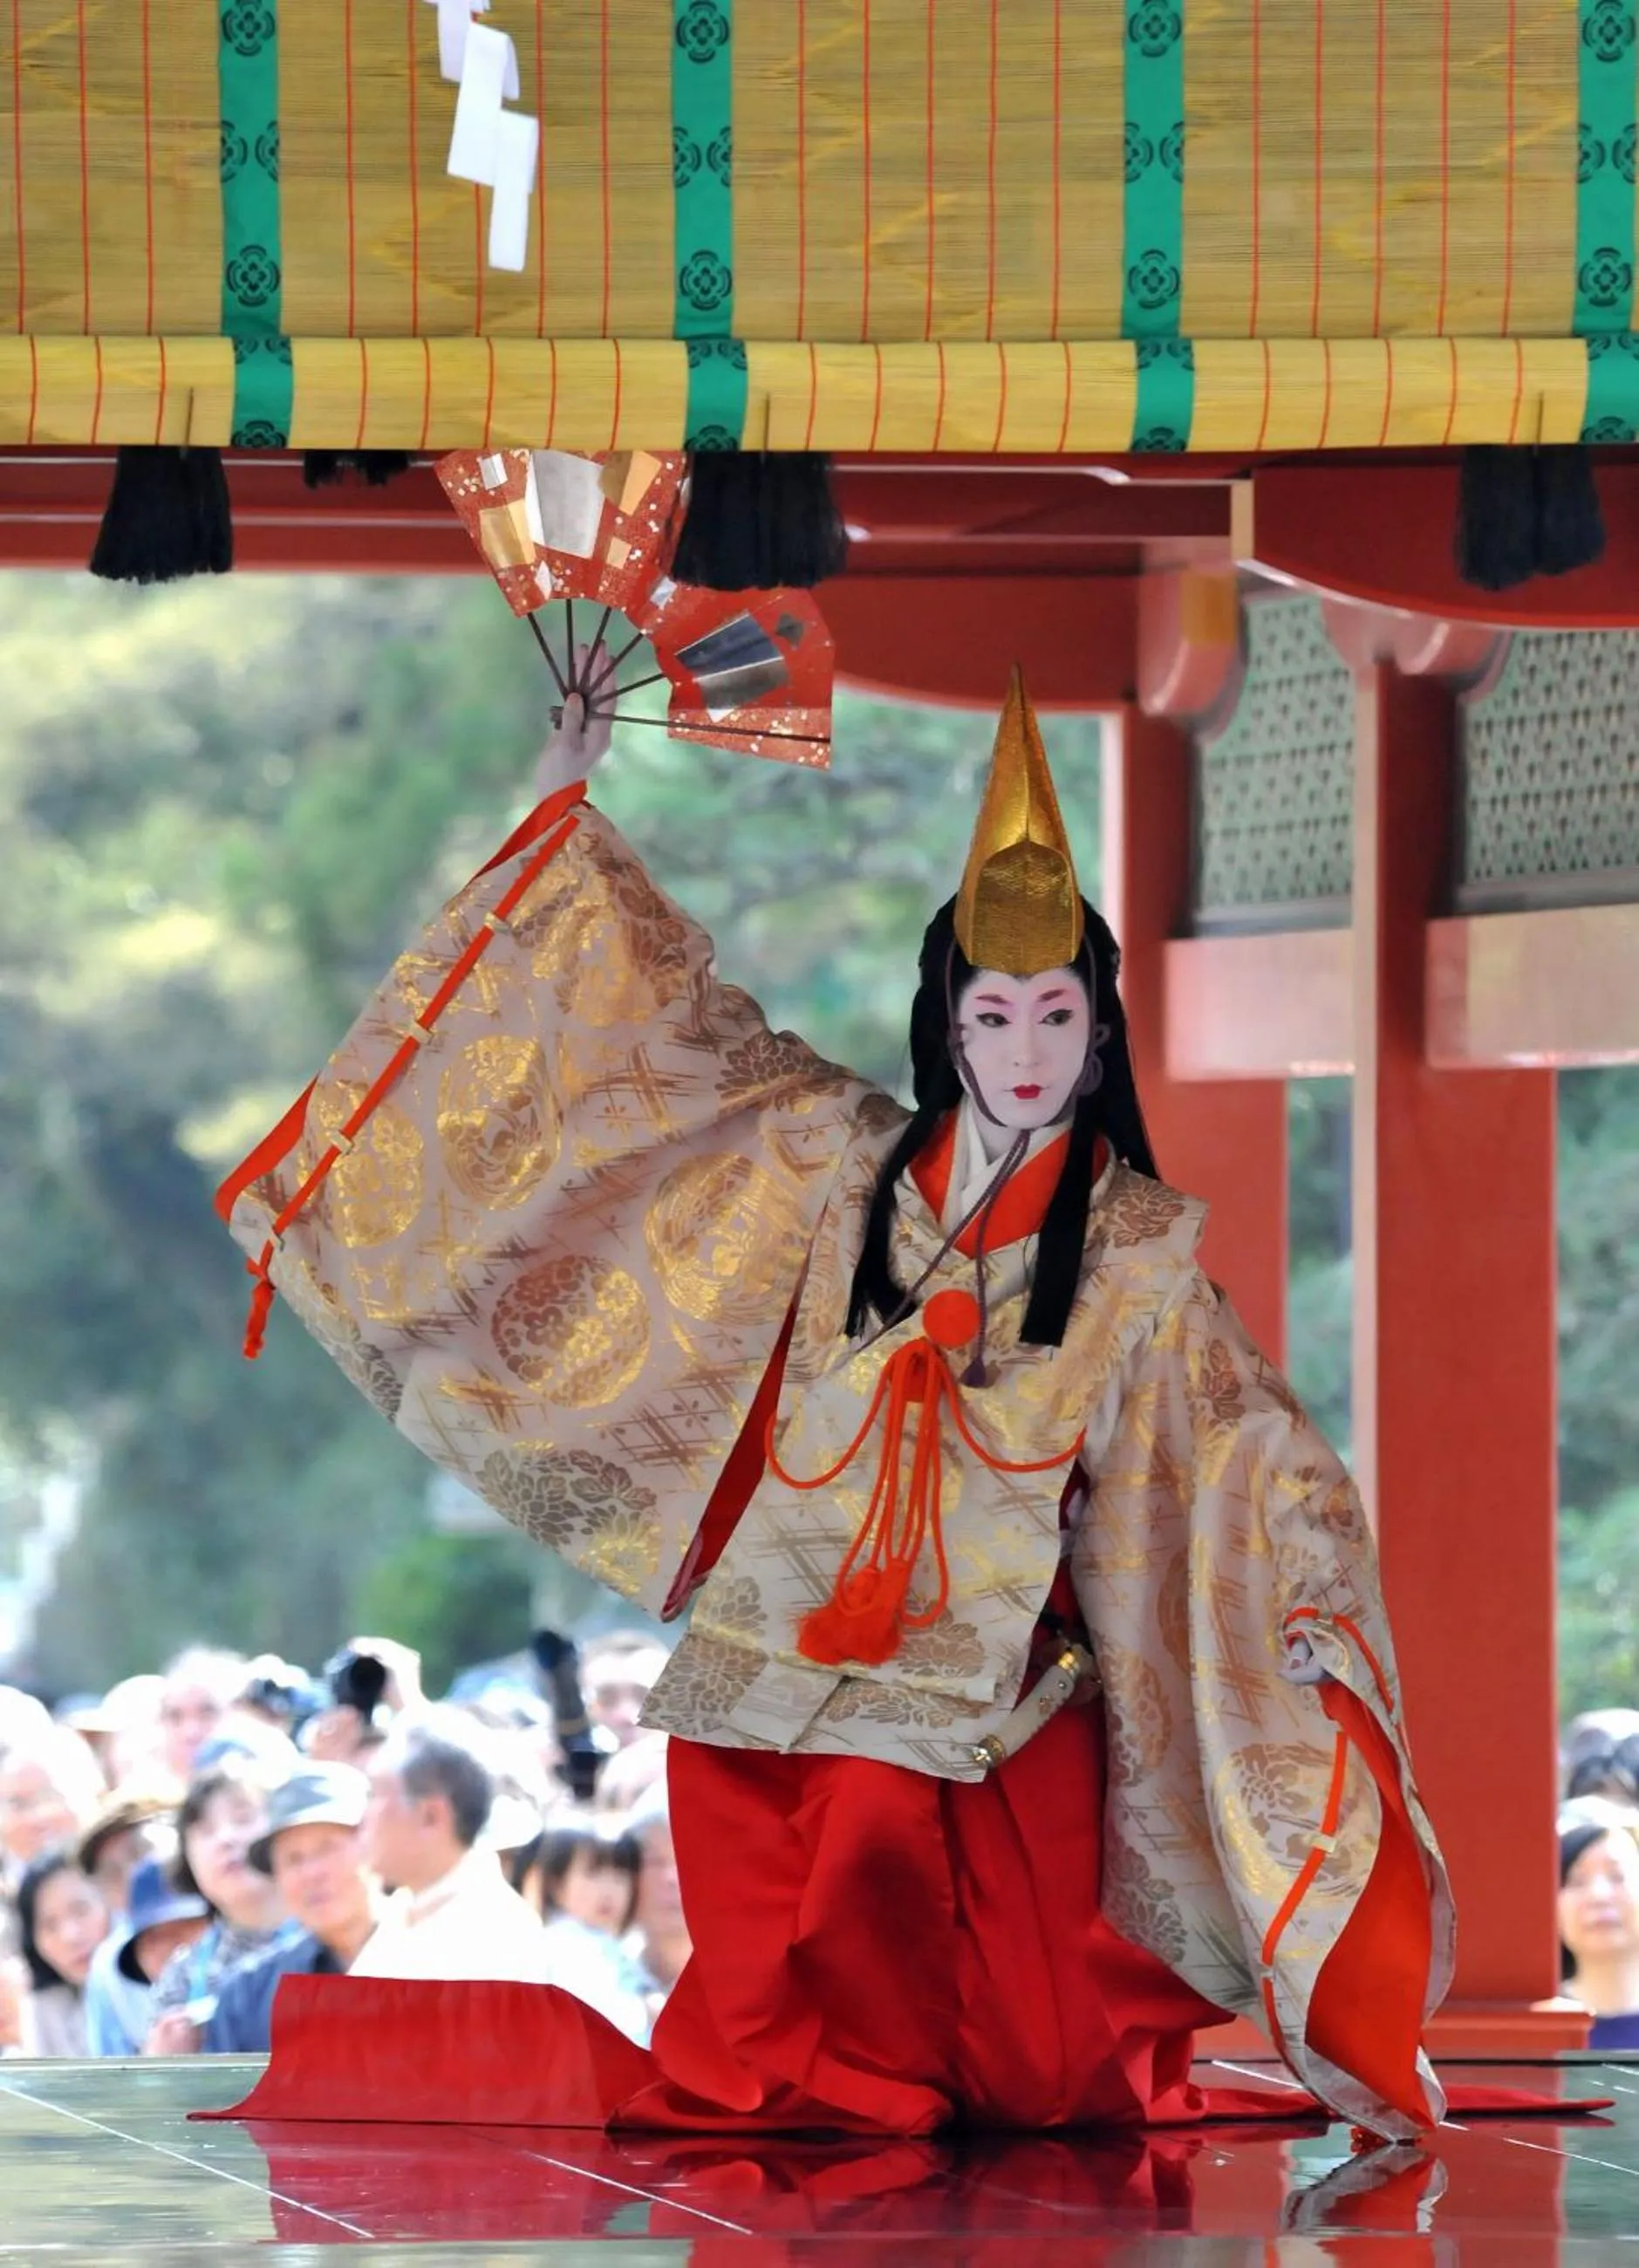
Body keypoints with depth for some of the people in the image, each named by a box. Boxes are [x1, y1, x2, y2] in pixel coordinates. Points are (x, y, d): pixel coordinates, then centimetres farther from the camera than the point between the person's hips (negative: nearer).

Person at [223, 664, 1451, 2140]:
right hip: (774, 1656, 2)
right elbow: (687, 1021, 16)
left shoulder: (1137, 1246, 1)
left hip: (984, 1687, -2)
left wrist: (1308, 1610, -19)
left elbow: (1249, 1460, -1)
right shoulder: (841, 1161, 8)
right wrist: (567, 804, 17)